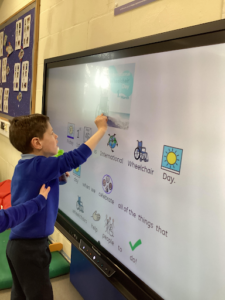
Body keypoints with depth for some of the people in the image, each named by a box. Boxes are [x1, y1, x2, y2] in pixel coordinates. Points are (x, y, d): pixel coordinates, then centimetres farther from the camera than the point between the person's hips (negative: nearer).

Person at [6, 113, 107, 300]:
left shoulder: (24, 166, 5)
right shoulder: (39, 166, -23)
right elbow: (76, 158, -27)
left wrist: (58, 176, 1)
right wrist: (101, 129, -18)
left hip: (18, 244, 9)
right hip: (30, 247, -8)